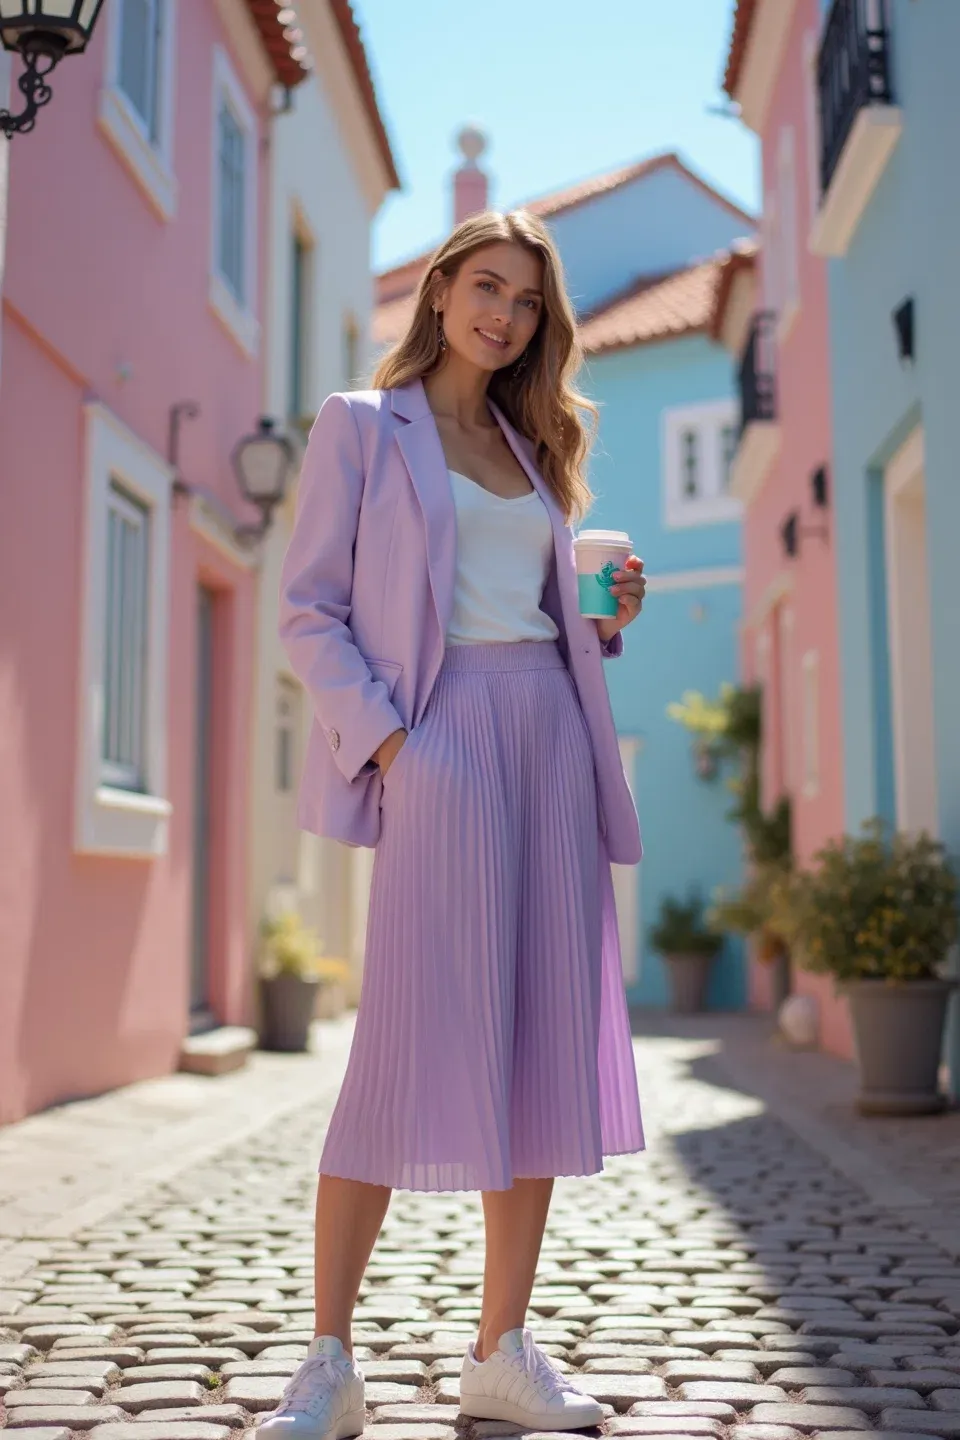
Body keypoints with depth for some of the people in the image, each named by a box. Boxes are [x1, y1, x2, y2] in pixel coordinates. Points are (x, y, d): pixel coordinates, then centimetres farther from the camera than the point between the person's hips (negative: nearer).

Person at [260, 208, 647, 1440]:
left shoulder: (534, 449, 23)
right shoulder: (360, 426, 7)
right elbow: (309, 611, -2)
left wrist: (604, 622, 4)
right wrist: (380, 738, -14)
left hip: (550, 729, 6)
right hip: (439, 734, -6)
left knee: (545, 1039, 2)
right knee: (414, 1035, -12)